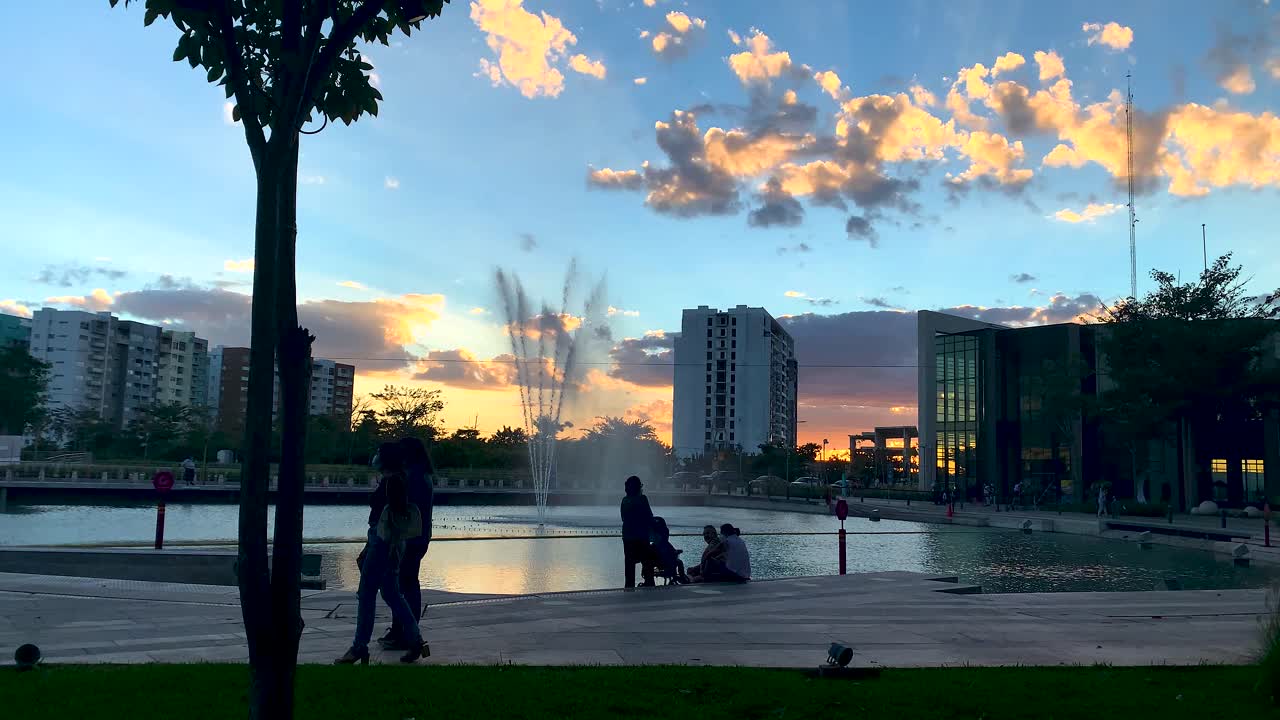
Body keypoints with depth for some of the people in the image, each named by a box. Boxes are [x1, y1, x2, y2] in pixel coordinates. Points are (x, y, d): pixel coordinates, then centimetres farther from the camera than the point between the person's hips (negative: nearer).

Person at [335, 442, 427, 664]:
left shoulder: (393, 481, -14)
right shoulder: (386, 481, 16)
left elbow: (396, 517, -20)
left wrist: (394, 547, -23)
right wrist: (368, 549, 25)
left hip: (385, 544, -10)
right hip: (379, 542, 10)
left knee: (366, 594, -3)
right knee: (391, 594, 13)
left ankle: (359, 648, 3)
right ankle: (415, 641, 15)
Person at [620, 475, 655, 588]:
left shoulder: (625, 500, 6)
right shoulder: (641, 499, -11)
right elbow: (650, 518, -11)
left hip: (627, 537, 6)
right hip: (641, 537, -6)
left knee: (629, 563, 10)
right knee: (647, 562, 2)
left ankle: (629, 585, 10)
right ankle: (649, 584, -2)